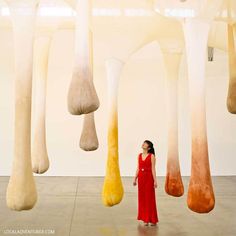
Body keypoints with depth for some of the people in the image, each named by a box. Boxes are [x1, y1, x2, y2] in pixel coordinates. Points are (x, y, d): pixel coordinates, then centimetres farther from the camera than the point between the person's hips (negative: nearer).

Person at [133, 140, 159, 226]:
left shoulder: (151, 156, -5)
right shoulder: (139, 155, 9)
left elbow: (153, 169, -8)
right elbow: (138, 168, 12)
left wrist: (155, 180, -11)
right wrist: (135, 179, 9)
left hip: (149, 177, -5)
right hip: (141, 178, 5)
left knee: (150, 198, 0)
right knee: (142, 198, 8)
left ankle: (152, 219, 10)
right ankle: (145, 218, 18)